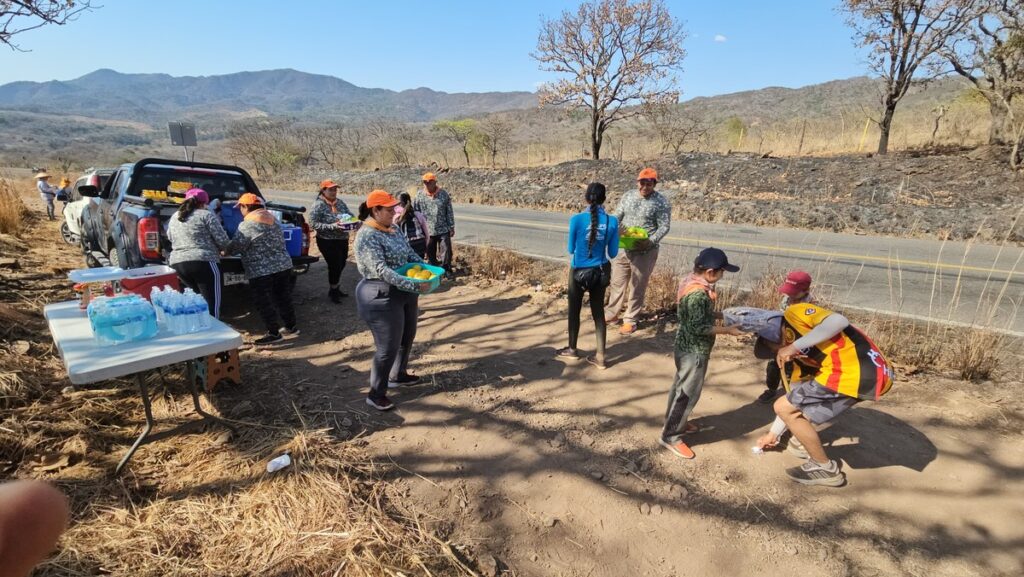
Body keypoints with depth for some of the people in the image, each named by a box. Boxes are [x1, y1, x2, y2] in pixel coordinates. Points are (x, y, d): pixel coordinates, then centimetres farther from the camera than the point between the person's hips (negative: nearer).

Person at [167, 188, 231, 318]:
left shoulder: (174, 217, 20)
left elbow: (170, 238, 32)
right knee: (212, 302, -5)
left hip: (177, 263, 7)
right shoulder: (206, 215, -1)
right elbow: (222, 240, -5)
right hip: (202, 262, -7)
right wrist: (224, 249, 15)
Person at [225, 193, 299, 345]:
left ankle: (274, 333, 8)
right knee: (283, 298, 16)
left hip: (262, 270, -8)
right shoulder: (272, 217, 12)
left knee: (263, 303, 3)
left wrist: (224, 251, 7)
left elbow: (236, 246, -13)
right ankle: (291, 327, 24)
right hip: (283, 265, 8)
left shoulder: (248, 224, -13)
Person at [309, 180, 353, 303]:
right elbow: (313, 223, -19)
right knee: (334, 265, -3)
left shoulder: (340, 202, 4)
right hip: (327, 241, -6)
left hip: (343, 239, 7)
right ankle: (332, 291, 19)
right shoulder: (318, 205, -14)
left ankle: (336, 288, 36)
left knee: (341, 265, 16)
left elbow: (350, 214, 11)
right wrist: (332, 226, -28)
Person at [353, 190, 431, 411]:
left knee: (407, 338, 21)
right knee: (388, 348, -2)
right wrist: (414, 286, -34)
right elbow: (381, 271, -29)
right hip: (382, 297, -9)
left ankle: (398, 376, 42)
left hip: (405, 293, 9)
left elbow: (410, 253, 11)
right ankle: (375, 395, 16)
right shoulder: (367, 236, -21)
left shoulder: (394, 228, 6)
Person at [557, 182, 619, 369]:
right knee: (598, 312, 13)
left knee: (574, 310, 16)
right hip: (600, 272, 2)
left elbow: (571, 249, -4)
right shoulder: (612, 221, -8)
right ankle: (600, 356, 17)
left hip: (579, 271, -2)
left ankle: (572, 349, 32)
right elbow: (613, 253, -2)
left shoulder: (577, 219, -14)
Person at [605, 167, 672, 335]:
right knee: (617, 282, 14)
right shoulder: (627, 196, 6)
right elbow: (617, 217, 9)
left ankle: (630, 321, 17)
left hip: (645, 252, -5)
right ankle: (611, 314, 29)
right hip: (623, 248, 5)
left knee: (637, 287, 5)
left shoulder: (661, 202, -9)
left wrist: (650, 241, -26)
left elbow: (664, 227, -11)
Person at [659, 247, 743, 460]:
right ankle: (670, 436, 12)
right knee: (688, 393, 1)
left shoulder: (692, 281, 2)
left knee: (681, 387, 23)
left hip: (688, 347, 10)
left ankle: (674, 420, 40)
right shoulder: (698, 293, -28)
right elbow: (699, 327, -26)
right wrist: (727, 329, -17)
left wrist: (721, 315, 8)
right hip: (695, 350, -10)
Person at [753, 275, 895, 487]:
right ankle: (806, 442, 38)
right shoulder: (800, 355, 25)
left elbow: (838, 321, -17)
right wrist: (773, 433, 37)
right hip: (872, 373, 10)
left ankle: (826, 469, 13)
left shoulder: (795, 314, 2)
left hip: (858, 373, -10)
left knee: (782, 406, 0)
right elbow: (794, 398, 30)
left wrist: (794, 346, -11)